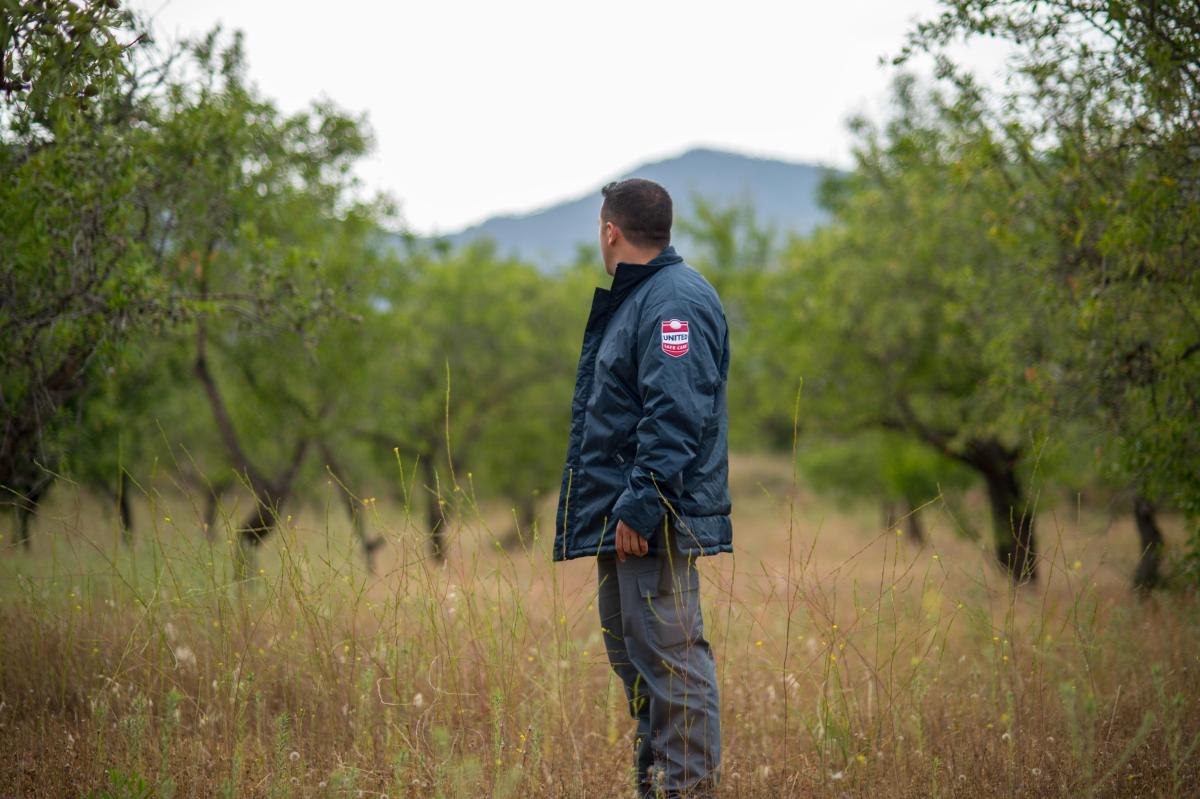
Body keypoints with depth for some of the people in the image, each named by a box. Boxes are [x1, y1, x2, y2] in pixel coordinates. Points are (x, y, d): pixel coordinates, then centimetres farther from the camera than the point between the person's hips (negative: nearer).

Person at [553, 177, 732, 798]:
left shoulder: (674, 300, -13)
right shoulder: (631, 300, 21)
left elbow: (675, 415, -23)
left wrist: (642, 503, -27)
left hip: (653, 519, -11)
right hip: (622, 518, 11)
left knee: (668, 654, -10)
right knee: (629, 652, 16)